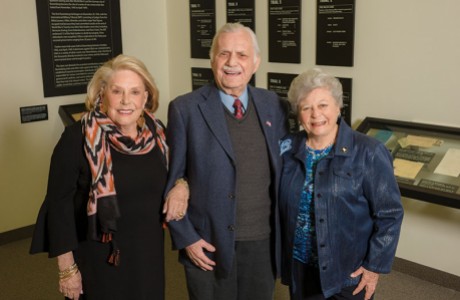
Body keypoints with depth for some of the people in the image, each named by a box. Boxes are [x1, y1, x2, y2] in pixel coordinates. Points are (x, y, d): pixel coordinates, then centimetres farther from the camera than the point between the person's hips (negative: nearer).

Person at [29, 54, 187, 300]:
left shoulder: (156, 133, -3)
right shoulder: (77, 138, -16)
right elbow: (59, 203, -12)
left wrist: (181, 185, -9)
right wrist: (66, 268, -11)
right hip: (98, 260, -4)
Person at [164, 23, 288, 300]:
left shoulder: (272, 104, 2)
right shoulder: (185, 109, -10)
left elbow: (282, 163, 11)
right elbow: (171, 180, -6)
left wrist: (283, 226, 6)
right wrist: (185, 238, -9)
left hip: (264, 241, 4)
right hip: (210, 244, -3)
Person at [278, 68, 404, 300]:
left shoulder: (368, 153, -14)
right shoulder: (288, 148, -2)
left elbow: (389, 214, -10)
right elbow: (279, 205, 6)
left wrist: (375, 266, -10)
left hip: (349, 273, -3)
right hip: (299, 268, 4)